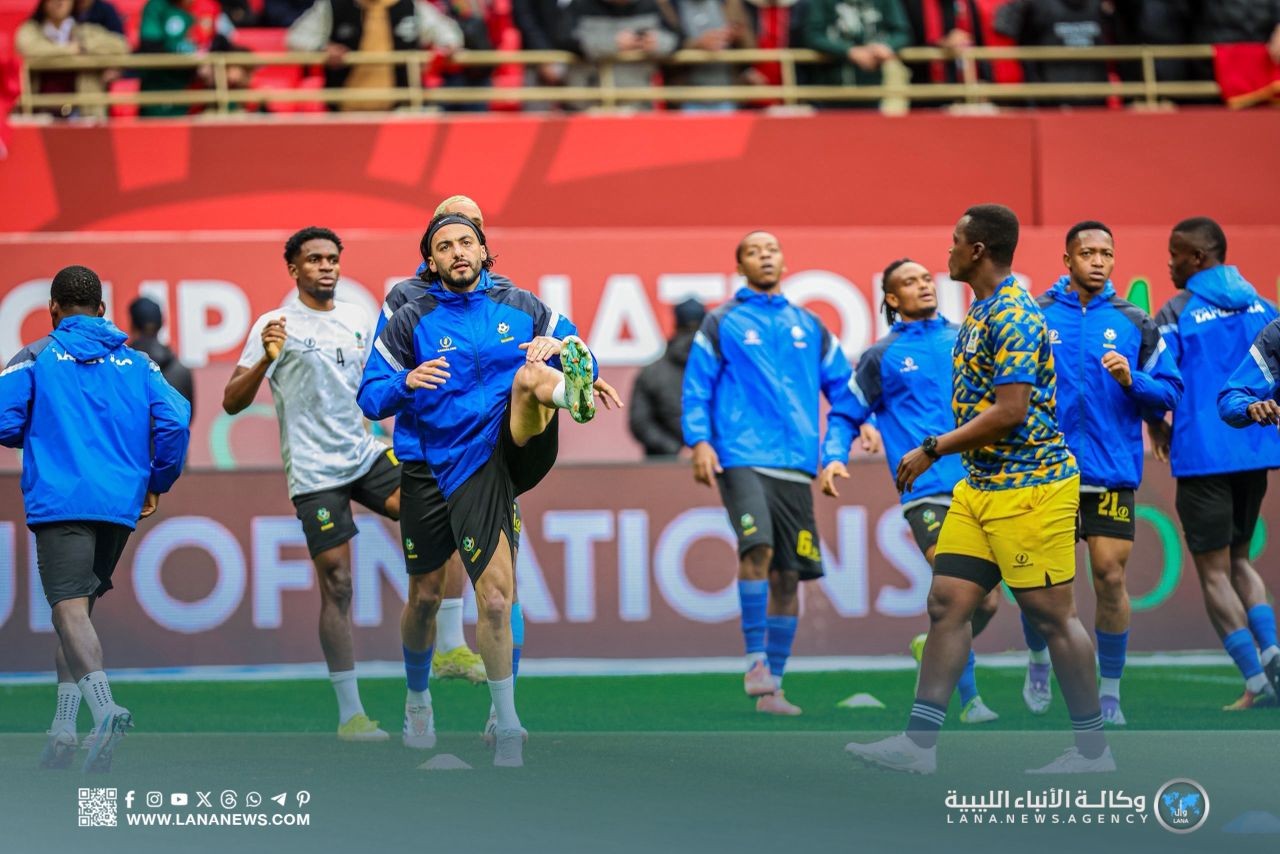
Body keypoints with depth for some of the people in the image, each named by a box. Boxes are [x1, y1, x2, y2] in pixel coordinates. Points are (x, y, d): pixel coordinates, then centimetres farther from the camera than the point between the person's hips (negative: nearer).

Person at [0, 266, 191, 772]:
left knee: (70, 609, -13)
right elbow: (175, 421, 2)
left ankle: (104, 707, -37)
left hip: (59, 500, -5)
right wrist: (158, 483, 15)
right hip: (121, 504, 5)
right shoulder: (135, 362, 13)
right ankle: (63, 729, 12)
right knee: (78, 609, 16)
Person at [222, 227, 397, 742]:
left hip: (365, 454, 5)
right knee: (336, 584, -5)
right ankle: (349, 714, 2)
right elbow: (232, 403, -11)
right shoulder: (277, 325, -4)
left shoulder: (359, 320, 11)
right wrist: (266, 358, -26)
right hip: (314, 470, -5)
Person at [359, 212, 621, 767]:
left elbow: (584, 358, 12)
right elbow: (371, 399, 6)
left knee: (530, 375, -29)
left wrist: (562, 349, -13)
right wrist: (407, 383, -16)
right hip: (466, 469, -1)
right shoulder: (412, 322, 7)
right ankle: (507, 726, 6)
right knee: (495, 600, -8)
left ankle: (571, 394, -65)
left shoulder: (521, 306, 11)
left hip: (522, 445, 1)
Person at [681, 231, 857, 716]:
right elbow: (696, 387, 5)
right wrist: (699, 441, -10)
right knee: (757, 548, -25)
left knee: (789, 575, 2)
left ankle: (771, 686, 10)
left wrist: (836, 454, 7)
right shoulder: (722, 324, 7)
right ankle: (756, 658, -16)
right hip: (742, 458, -4)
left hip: (797, 467, 4)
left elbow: (843, 393, 18)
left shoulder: (811, 328, 16)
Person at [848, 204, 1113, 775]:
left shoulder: (1013, 317, -17)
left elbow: (1009, 411, -23)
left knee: (1051, 615, -3)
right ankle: (919, 744, 2)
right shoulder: (981, 313, 14)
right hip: (980, 486, 10)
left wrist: (932, 450, -17)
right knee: (947, 604, 3)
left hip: (1028, 487, -10)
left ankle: (1094, 749, 6)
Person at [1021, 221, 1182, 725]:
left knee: (1110, 578, -4)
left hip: (1112, 473, 0)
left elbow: (1170, 392, 4)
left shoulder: (1135, 324, 4)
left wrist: (1132, 380, -14)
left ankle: (1109, 692, 7)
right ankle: (1038, 661, 31)